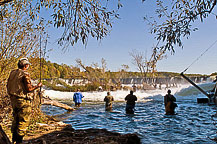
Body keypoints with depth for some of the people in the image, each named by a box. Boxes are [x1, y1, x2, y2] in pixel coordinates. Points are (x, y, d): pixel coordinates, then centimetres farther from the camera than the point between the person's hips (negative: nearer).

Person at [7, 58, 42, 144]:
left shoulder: (12, 73, 7)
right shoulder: (25, 74, -16)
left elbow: (8, 86, 12)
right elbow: (29, 89, -19)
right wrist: (37, 86, -4)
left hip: (13, 99, 8)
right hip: (23, 101, -8)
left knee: (16, 120, 20)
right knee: (23, 121, 1)